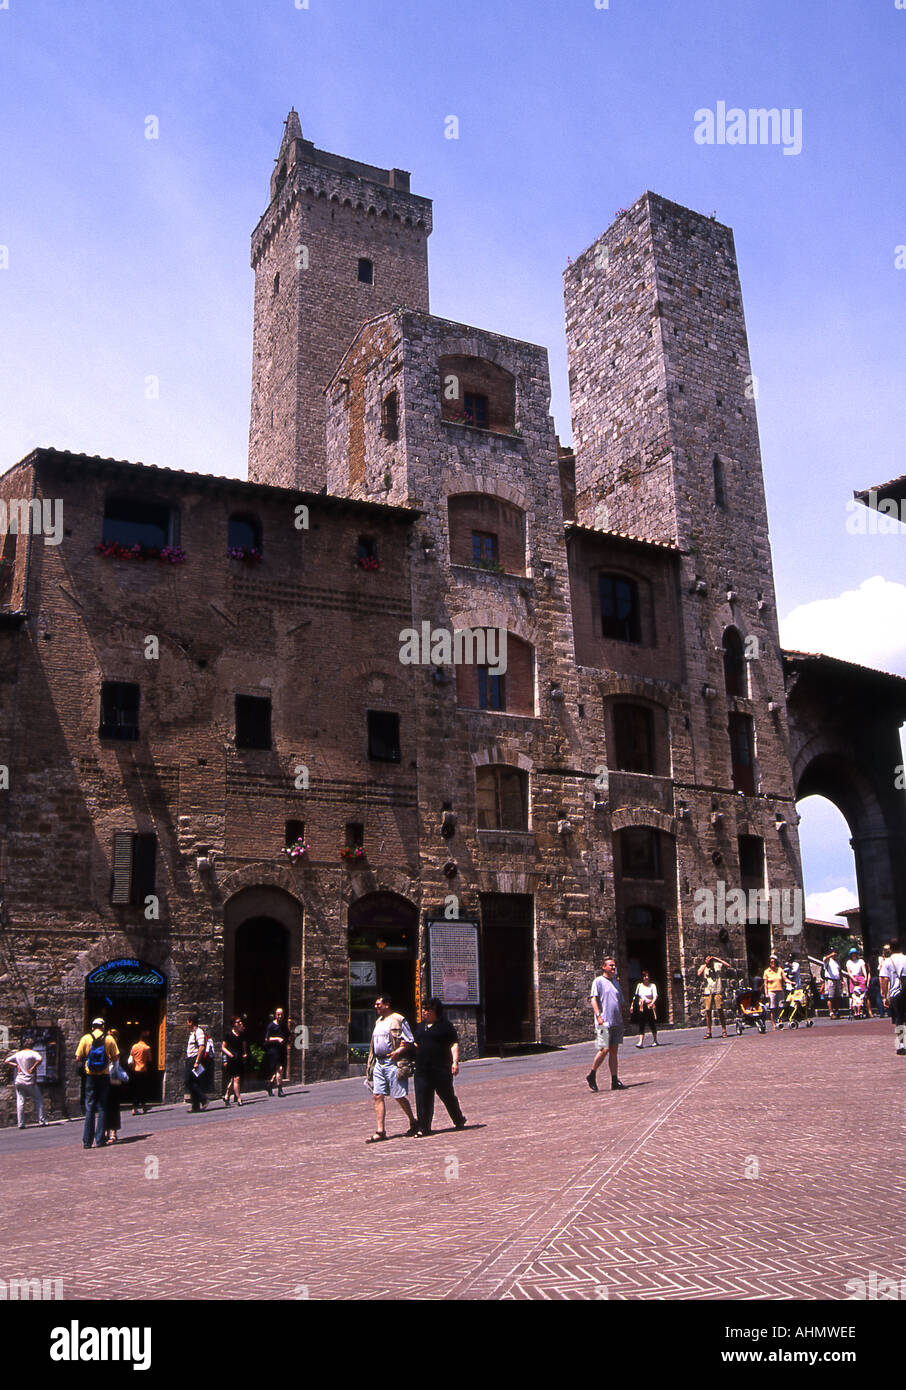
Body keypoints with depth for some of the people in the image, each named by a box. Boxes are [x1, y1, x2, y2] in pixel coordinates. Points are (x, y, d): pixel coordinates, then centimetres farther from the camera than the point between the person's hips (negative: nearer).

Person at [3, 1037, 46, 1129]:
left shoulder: (17, 1054, 10)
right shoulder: (33, 1053, -6)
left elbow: (6, 1062, 12)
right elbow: (40, 1060, -25)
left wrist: (16, 1065, 8)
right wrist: (33, 1068, -14)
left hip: (18, 1080, 4)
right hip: (29, 1081, -4)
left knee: (20, 1102, 3)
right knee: (38, 1100, 7)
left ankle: (20, 1123, -2)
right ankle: (41, 1120, 3)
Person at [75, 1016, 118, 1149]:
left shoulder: (85, 1038, -1)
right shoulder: (109, 1039, -1)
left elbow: (78, 1058, -2)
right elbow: (115, 1057, -2)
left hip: (90, 1076, 0)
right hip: (104, 1076, 0)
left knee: (89, 1108, 5)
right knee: (102, 1108, 6)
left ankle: (87, 1141, 2)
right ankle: (100, 1140, 3)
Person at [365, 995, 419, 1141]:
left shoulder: (397, 1019, -7)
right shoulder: (379, 1021, 18)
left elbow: (410, 1041, -8)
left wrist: (398, 1051, -23)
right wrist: (371, 1063, 19)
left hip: (392, 1063, -8)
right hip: (378, 1063, 8)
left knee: (399, 1096, -2)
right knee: (377, 1096, 0)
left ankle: (413, 1123, 18)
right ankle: (380, 1131, 1)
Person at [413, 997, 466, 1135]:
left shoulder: (445, 1025, -2)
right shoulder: (421, 1026, 16)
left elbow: (454, 1044, -6)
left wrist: (455, 1062, -15)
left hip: (441, 1069, -5)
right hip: (422, 1069, 5)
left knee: (447, 1096, 5)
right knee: (422, 1098, -1)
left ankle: (459, 1121, 26)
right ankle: (423, 1128, 3)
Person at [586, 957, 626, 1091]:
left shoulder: (615, 983, 20)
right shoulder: (598, 981, -2)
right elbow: (593, 999, -11)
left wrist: (621, 1019, 19)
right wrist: (598, 1015, -22)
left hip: (617, 1023, 7)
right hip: (604, 1022, -7)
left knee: (614, 1050, 5)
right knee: (604, 1049, -12)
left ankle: (615, 1081, 7)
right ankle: (592, 1076, 4)